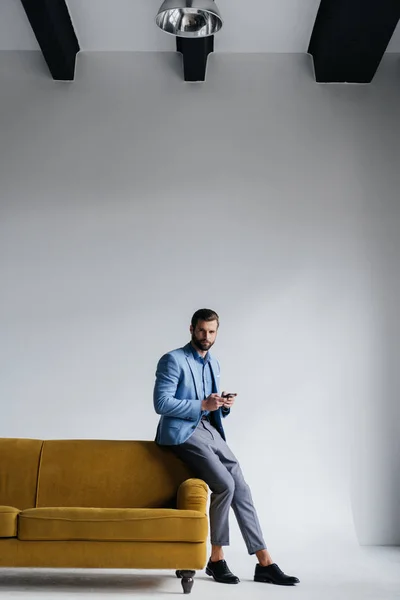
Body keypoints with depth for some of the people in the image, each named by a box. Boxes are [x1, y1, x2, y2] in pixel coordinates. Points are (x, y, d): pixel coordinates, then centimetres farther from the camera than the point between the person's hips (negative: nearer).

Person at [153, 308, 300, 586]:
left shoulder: (214, 364, 17)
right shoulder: (173, 360, -8)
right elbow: (161, 403, -17)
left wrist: (224, 405, -1)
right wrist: (203, 405, -20)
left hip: (210, 431, 8)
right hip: (183, 432, -7)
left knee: (241, 488, -2)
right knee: (224, 485, -21)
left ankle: (265, 564, 3)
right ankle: (216, 559, -4)